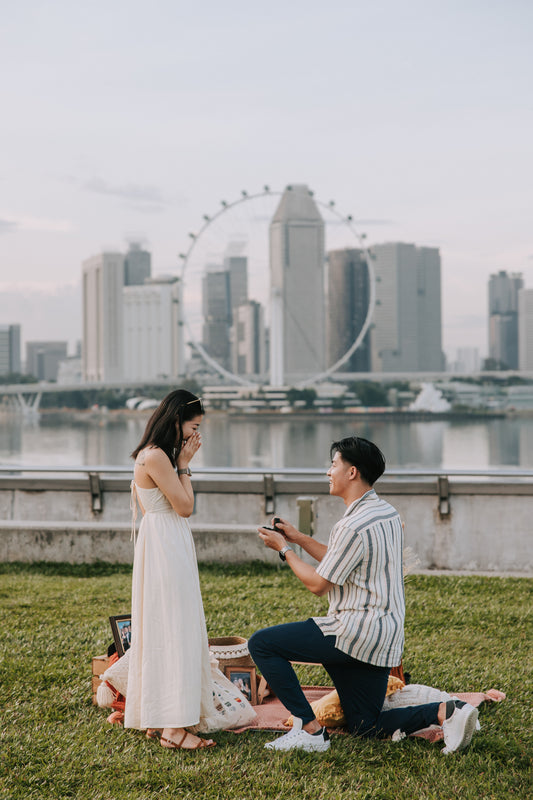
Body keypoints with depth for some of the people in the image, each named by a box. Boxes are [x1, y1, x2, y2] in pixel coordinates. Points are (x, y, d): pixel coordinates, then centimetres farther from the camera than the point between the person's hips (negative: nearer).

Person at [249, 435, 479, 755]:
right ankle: (445, 712, -1)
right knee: (366, 726, 18)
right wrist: (299, 538, 19)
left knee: (261, 644, -3)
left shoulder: (354, 527, -19)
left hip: (356, 632, -10)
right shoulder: (388, 513, 11)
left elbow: (318, 584, -12)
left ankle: (310, 730, -6)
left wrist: (284, 549, 1)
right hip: (385, 639, 10)